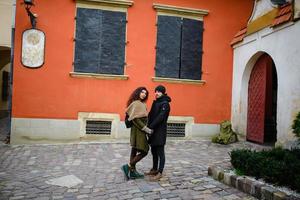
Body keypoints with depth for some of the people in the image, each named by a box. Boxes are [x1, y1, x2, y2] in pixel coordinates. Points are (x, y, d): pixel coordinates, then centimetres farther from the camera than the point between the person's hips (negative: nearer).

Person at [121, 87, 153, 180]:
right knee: (144, 151, -7)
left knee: (135, 151, 11)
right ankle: (127, 167, -2)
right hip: (138, 131, -10)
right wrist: (145, 128, -21)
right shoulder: (136, 103, -13)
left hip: (140, 131, 10)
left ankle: (132, 172, 18)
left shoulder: (142, 104, 15)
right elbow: (135, 119, -20)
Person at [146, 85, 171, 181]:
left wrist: (150, 126, -20)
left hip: (160, 131, -8)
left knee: (160, 152, -3)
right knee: (154, 151, 15)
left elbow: (160, 117, -19)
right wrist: (148, 126, -4)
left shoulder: (165, 104, -10)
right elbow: (150, 115, 10)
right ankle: (154, 169, 27)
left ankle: (160, 173, 2)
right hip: (153, 131, 8)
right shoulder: (155, 102, 14)